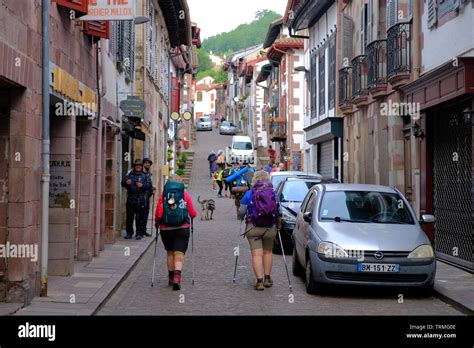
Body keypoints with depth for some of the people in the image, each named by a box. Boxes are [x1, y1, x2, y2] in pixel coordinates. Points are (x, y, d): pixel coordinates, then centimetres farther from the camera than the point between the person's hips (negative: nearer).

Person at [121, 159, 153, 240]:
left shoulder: (145, 176, 7)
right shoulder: (130, 175, 11)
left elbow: (149, 185, -2)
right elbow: (123, 183, 7)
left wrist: (142, 185, -19)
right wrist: (126, 182, -15)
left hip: (141, 200, -2)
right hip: (131, 199, 2)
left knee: (140, 218, -1)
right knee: (129, 217, 6)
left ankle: (139, 234, 6)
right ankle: (129, 233, 16)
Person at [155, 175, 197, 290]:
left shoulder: (163, 196, 0)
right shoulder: (185, 195, 1)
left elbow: (158, 213, -5)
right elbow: (192, 213, 3)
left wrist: (157, 222, 14)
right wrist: (190, 218, 25)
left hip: (166, 229, 1)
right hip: (182, 229, -1)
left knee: (170, 252, 18)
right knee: (179, 253, -2)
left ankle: (171, 277, 24)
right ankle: (177, 276, -20)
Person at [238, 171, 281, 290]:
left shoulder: (249, 194, -3)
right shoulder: (274, 194, 3)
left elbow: (241, 212, -4)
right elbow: (278, 212, 5)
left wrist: (242, 216, 19)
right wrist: (277, 222, 25)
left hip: (253, 228, -2)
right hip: (270, 228, 2)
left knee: (257, 254, -3)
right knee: (267, 252, 18)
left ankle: (260, 281, -10)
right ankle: (267, 278, 21)